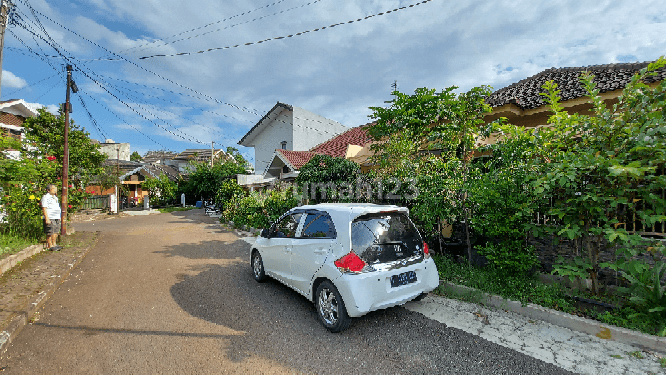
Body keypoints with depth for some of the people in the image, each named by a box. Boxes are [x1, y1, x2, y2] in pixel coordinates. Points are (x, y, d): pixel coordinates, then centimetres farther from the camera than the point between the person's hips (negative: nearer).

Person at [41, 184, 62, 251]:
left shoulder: (55, 197, 18)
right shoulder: (45, 197, -7)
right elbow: (44, 208, -13)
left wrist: (59, 217, 23)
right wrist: (47, 218, -19)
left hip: (56, 218, 8)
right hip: (50, 218, -8)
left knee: (56, 232, 11)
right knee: (50, 233, -4)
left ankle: (54, 244, 18)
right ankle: (50, 246, 2)